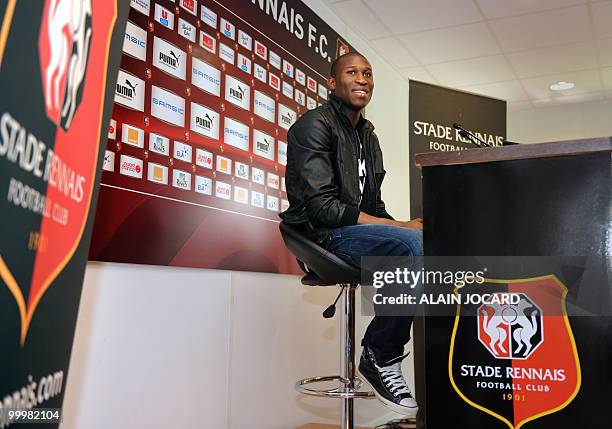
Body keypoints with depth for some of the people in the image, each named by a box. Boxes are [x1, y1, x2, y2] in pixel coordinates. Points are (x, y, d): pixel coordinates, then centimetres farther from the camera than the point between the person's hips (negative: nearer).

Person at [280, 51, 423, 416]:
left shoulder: (368, 136, 21)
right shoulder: (315, 126, -6)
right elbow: (322, 207, -18)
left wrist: (404, 227, -5)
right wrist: (402, 227, -20)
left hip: (360, 232, 8)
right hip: (322, 235, -8)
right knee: (413, 245, -32)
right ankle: (381, 358, -16)